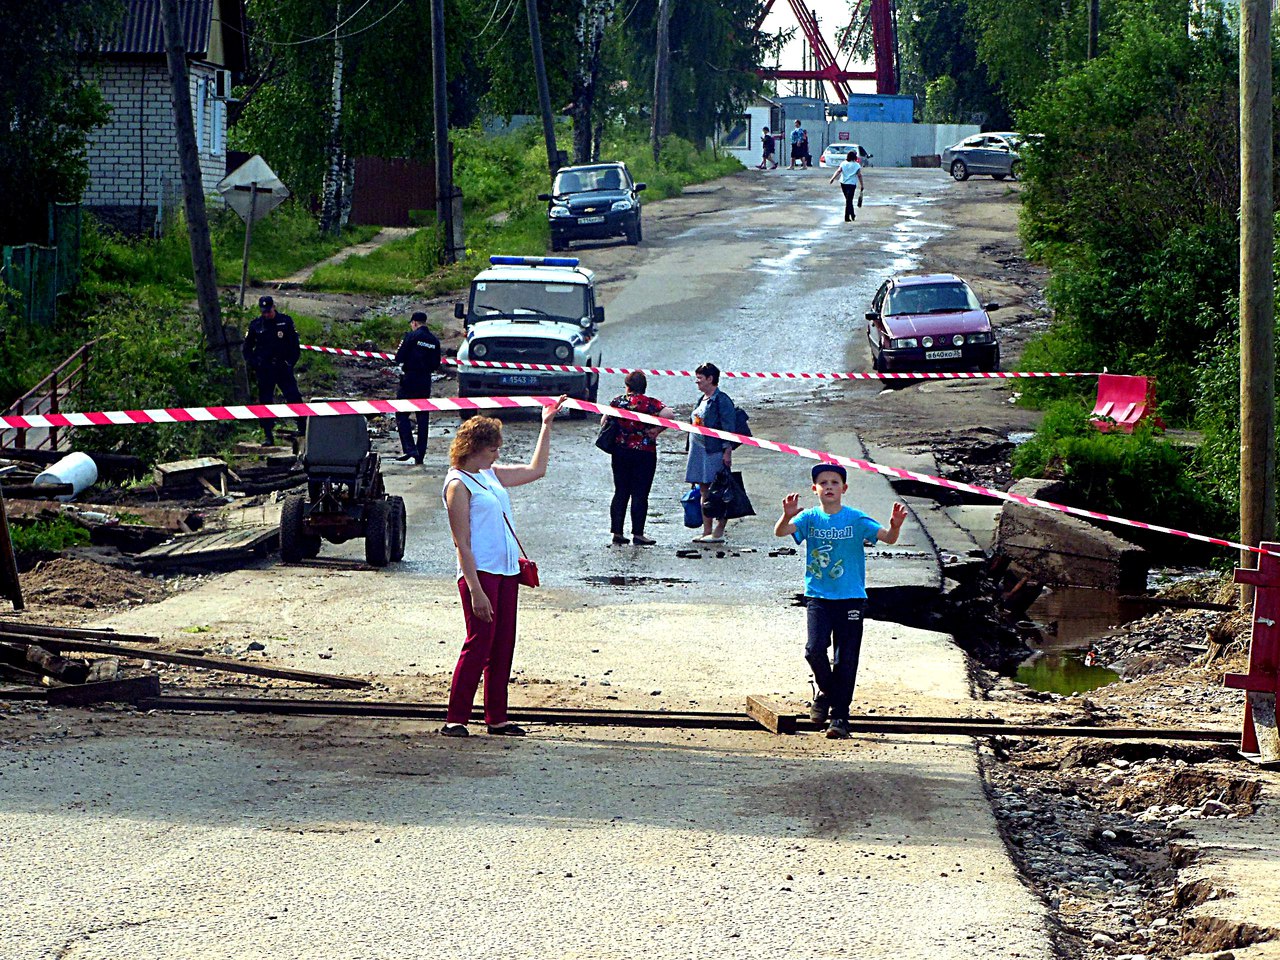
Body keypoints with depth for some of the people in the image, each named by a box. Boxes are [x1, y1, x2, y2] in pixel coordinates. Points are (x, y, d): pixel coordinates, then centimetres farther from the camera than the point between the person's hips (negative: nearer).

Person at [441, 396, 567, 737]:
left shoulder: (491, 474, 15)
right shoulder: (458, 484, -9)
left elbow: (535, 470, 29)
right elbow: (462, 543, -14)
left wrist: (546, 426, 25)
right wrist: (475, 590, -20)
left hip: (507, 570, 8)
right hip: (480, 571, -8)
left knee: (503, 645, 8)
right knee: (479, 643, -10)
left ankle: (496, 718, 13)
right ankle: (455, 719, -6)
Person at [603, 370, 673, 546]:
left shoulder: (616, 402, 2)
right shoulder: (650, 403, -8)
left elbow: (603, 422, 4)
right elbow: (670, 416, -19)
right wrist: (657, 430, -7)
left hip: (620, 451, 4)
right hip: (644, 453, -4)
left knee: (620, 492, 10)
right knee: (640, 494, 0)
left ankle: (617, 532, 10)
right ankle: (638, 534, -1)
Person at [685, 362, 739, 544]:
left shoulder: (722, 400, -10)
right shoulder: (702, 400, 16)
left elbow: (728, 428, -14)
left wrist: (727, 452, -18)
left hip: (715, 452, -9)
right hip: (699, 450, 9)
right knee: (704, 491, 9)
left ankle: (719, 532, -6)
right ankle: (706, 532, 12)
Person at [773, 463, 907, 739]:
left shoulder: (856, 519, -2)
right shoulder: (810, 518, 0)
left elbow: (887, 538, -10)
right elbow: (781, 532, -14)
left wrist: (895, 526, -33)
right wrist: (787, 516, -36)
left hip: (851, 598, 0)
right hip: (818, 596, 0)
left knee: (846, 659, 0)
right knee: (815, 648, -17)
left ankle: (840, 716, 11)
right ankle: (824, 691, 13)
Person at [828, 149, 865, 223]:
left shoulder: (843, 163, 2)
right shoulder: (857, 165, -4)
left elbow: (838, 171, -11)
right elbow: (859, 176, -6)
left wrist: (833, 178, -20)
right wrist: (862, 186, 0)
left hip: (843, 183, 4)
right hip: (852, 184, -4)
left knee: (848, 200, 18)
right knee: (849, 201, -3)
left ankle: (852, 215, 29)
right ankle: (847, 217, -11)